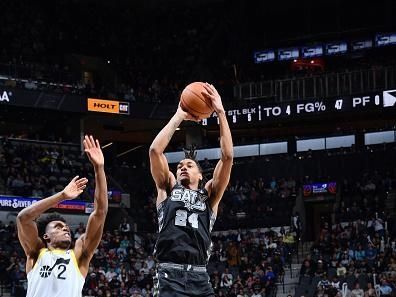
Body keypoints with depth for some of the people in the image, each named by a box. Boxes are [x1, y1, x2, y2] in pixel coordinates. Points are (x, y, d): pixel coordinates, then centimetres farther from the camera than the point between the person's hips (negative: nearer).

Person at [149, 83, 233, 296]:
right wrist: (179, 116, 9)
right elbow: (155, 150, 5)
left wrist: (220, 113, 5)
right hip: (169, 277, -2)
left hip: (199, 278, 2)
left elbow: (227, 156, 8)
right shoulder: (168, 188, 19)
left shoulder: (209, 195, 20)